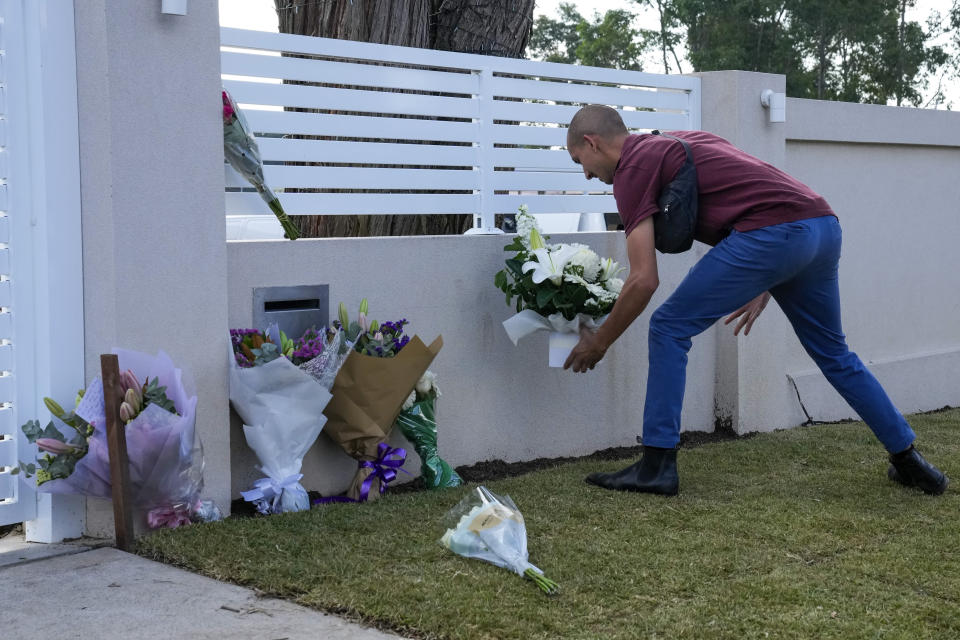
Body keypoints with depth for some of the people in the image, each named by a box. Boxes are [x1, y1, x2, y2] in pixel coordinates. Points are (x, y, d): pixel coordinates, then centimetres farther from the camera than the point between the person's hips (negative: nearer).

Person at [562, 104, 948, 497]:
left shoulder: (632, 166, 2)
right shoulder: (676, 144, 28)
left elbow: (644, 280, -5)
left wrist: (598, 343, 8)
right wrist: (762, 289, 27)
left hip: (772, 231, -9)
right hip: (823, 226, 9)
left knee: (669, 329, 3)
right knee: (833, 354, 25)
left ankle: (657, 465, 4)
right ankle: (908, 460, 32)